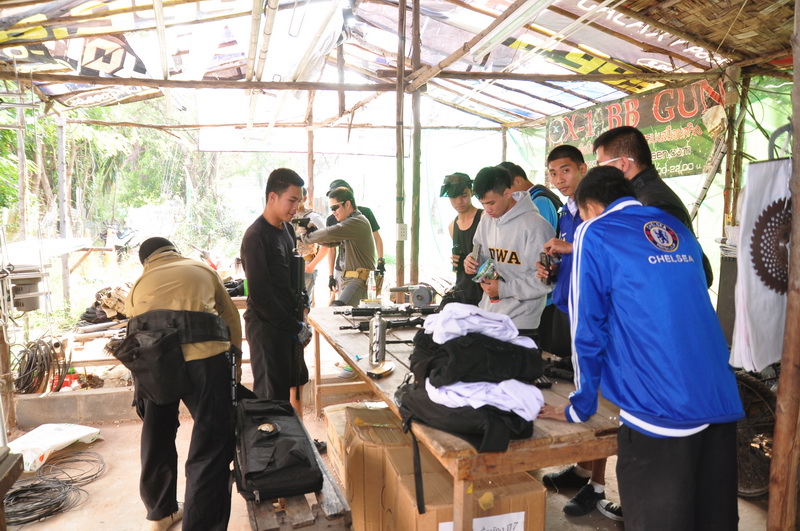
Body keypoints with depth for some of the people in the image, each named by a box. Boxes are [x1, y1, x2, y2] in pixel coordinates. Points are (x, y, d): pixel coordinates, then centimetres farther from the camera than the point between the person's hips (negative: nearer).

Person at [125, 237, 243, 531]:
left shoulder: (139, 282, 27)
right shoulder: (203, 270, 24)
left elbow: (132, 325, 23)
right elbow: (231, 317, 28)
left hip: (149, 360, 3)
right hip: (202, 355, -3)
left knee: (157, 440, 22)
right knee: (211, 444, 3)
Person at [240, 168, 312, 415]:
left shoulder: (287, 229, 10)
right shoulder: (256, 236, -16)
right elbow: (260, 294, -19)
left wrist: (299, 321, 10)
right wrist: (293, 327, -15)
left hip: (290, 323, 8)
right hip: (267, 325, -8)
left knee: (294, 386, 18)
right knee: (271, 396, 1)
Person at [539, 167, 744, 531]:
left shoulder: (595, 233, -3)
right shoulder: (677, 229, 16)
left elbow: (587, 329, -4)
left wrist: (580, 407, 7)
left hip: (660, 414, -7)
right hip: (722, 404, 7)